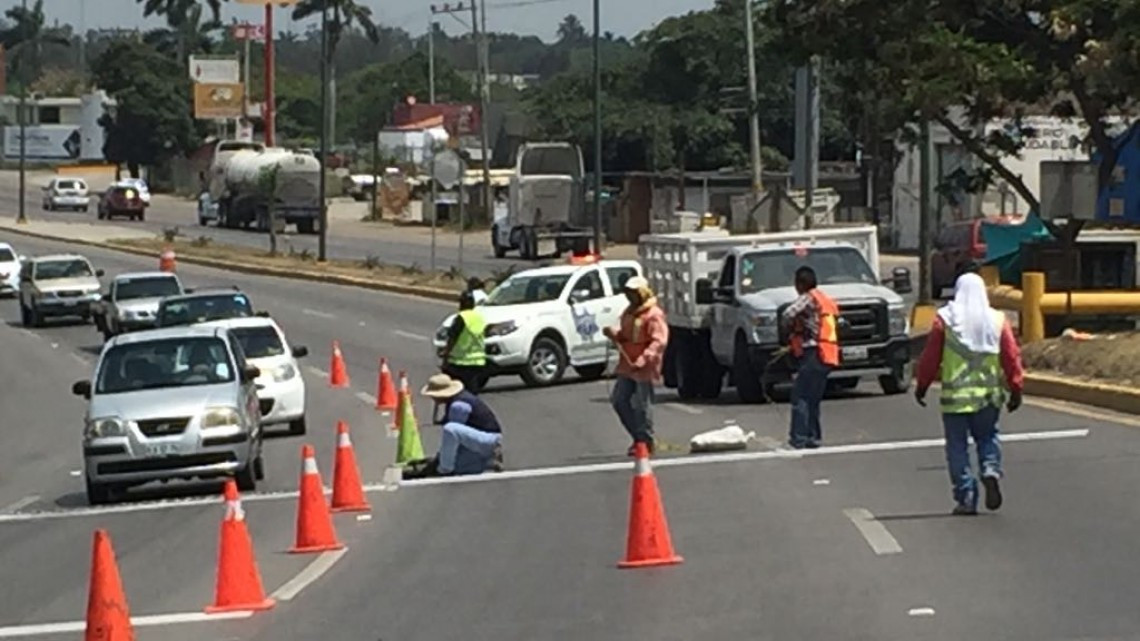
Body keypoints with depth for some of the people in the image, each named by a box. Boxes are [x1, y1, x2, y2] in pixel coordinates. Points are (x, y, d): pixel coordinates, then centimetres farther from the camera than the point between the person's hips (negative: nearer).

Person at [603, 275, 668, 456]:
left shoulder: (653, 315, -14)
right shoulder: (629, 312, 15)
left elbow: (659, 341, -22)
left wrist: (643, 360, -32)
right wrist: (614, 333, 2)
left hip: (644, 368, -9)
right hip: (627, 366, 9)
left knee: (642, 405, -4)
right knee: (619, 400, 10)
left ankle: (646, 441, 8)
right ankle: (638, 437, 20)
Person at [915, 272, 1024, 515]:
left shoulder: (944, 319, -4)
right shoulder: (997, 320, 1)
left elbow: (930, 356, -2)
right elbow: (1011, 357, 0)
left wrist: (922, 386, 9)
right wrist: (1015, 388, 8)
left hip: (954, 395, -2)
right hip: (988, 394, 2)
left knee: (957, 446, 5)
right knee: (987, 436, 19)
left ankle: (966, 498, 1)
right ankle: (991, 470, -9)